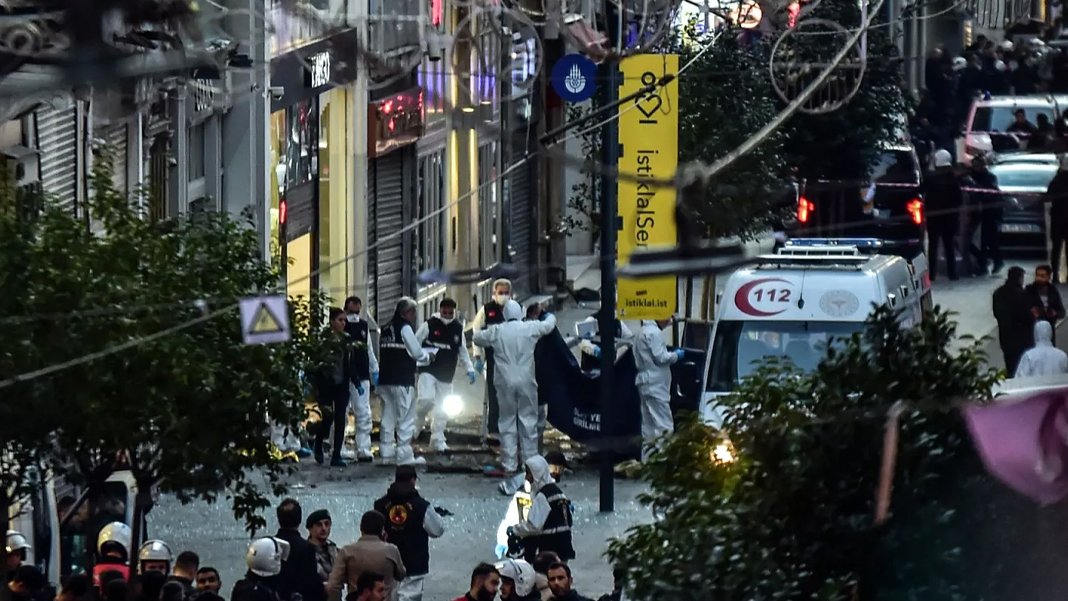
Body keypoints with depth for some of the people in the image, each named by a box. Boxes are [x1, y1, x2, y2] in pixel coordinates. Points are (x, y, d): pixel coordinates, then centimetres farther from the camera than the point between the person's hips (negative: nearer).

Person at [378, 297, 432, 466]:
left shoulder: (387, 329, 14)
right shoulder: (405, 327, -10)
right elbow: (417, 352, -8)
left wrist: (419, 361, 23)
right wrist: (427, 357, 13)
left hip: (385, 379, 8)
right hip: (402, 380, -8)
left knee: (388, 418, 10)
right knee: (406, 417, -3)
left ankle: (387, 453, 11)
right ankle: (404, 454, -5)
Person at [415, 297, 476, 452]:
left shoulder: (458, 329, 7)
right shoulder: (429, 325, -5)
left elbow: (462, 351, 17)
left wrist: (469, 369, 9)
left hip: (446, 375, 4)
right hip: (428, 371, -4)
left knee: (442, 410, 4)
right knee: (426, 400, -22)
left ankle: (438, 441, 14)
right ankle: (417, 423, 5)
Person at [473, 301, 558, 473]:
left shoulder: (496, 331, -3)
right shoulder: (530, 328, -4)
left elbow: (478, 338, 12)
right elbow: (548, 325, 14)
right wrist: (551, 317, 37)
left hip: (505, 382, 1)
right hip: (526, 381, -1)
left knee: (507, 422, 7)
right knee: (529, 421, 8)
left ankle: (509, 464, 6)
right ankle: (530, 461, 9)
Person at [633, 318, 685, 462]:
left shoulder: (644, 332, 18)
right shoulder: (654, 332, -13)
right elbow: (660, 357, -18)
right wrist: (676, 355, -2)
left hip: (646, 384, 10)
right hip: (656, 385, -10)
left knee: (649, 425, 13)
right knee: (664, 425, -13)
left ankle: (646, 460, 16)